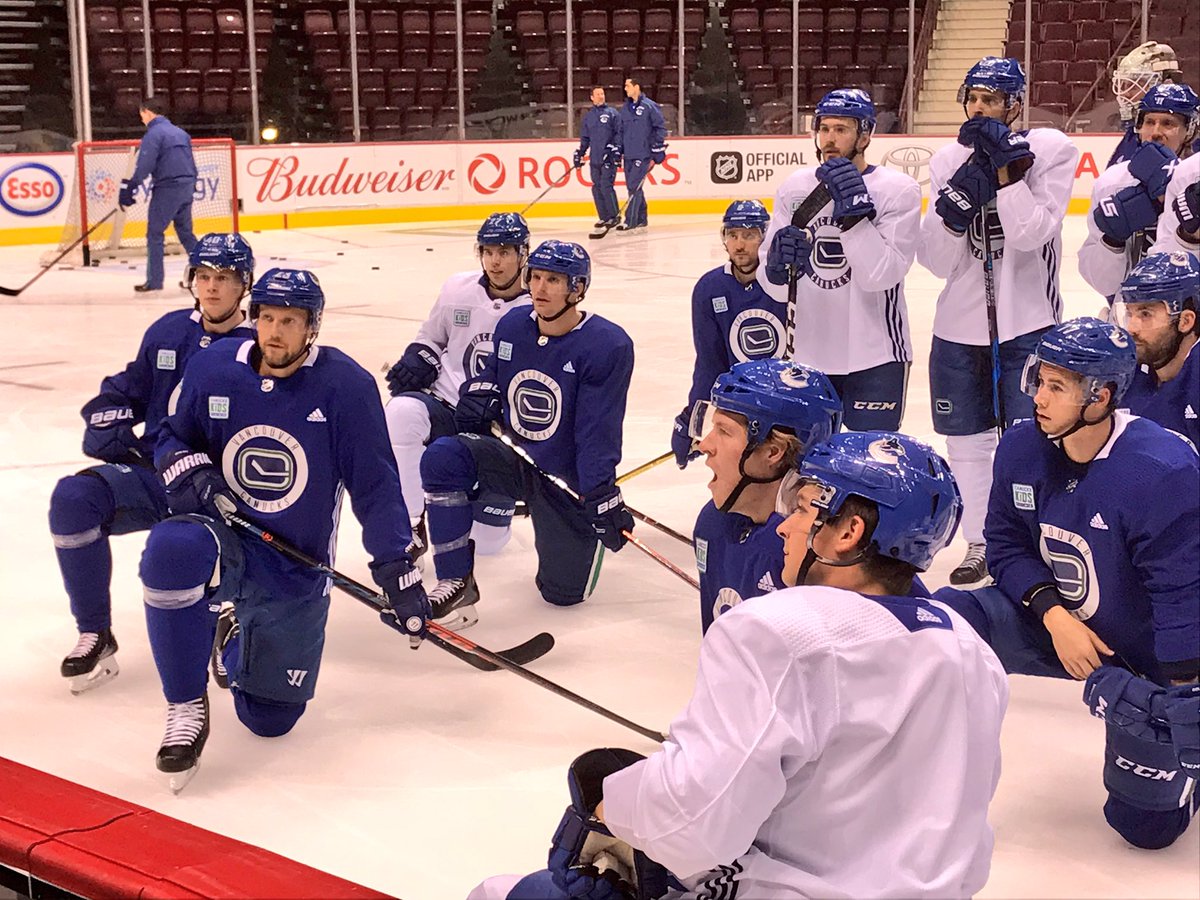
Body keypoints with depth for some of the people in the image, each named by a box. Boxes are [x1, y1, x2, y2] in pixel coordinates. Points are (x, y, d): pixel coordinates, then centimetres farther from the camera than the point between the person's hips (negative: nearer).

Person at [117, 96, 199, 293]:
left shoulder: (154, 134, -10)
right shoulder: (180, 132, 15)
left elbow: (144, 167, -17)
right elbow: (191, 165, 19)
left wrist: (129, 188, -14)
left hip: (167, 188, -8)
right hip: (186, 188, 8)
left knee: (154, 233, -1)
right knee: (185, 232, 16)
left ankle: (154, 280, -1)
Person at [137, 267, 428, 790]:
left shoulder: (345, 386, -12)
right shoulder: (214, 368, -5)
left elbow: (375, 485, -9)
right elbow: (173, 436, 11)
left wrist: (397, 571, -13)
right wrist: (187, 469, -13)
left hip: (296, 568, 0)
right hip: (222, 538, 0)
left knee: (271, 720, 4)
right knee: (171, 551, -38)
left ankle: (237, 637, 40)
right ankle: (186, 707, -18)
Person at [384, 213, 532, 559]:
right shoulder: (458, 289, 2)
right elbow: (430, 338, 17)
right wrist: (415, 361, -3)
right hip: (446, 410, 1)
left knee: (488, 540, -6)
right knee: (401, 412, -35)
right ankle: (409, 527, -20)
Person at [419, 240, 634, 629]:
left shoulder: (608, 345, -18)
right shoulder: (511, 326, -2)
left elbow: (598, 433, -20)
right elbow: (492, 376, 18)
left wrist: (602, 499, -23)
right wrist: (478, 398, -5)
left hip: (566, 479, -4)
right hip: (512, 457, 4)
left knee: (565, 592, 0)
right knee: (441, 458, -26)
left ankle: (580, 538, 37)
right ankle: (456, 583, -17)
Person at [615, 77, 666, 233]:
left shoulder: (650, 106, -6)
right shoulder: (625, 108, 14)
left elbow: (661, 127, -5)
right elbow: (620, 130, 20)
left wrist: (658, 149, -9)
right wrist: (617, 151, 15)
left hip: (644, 154, -7)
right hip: (629, 154, 7)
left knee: (634, 186, -13)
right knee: (633, 187, 9)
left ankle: (630, 221, -12)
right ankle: (641, 219, 19)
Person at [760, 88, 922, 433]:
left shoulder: (898, 190, -7)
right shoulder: (794, 188, 5)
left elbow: (882, 275, -18)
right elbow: (771, 286, 3)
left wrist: (855, 214, -26)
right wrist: (778, 267, -19)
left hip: (875, 357, -4)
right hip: (807, 355, 4)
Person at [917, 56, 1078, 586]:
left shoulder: (1050, 150, -8)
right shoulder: (949, 161, 1)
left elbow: (1032, 234, -19)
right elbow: (936, 261, -3)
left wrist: (1004, 167, -22)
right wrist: (955, 205, -20)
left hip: (1028, 323, -3)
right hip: (960, 324, 4)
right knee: (967, 442, 12)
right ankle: (979, 545, 28)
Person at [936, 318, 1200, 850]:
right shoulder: (1021, 448, -12)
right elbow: (1006, 547, -3)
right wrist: (1054, 616, -20)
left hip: (1146, 652, -4)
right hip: (1053, 623, 4)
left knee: (1145, 822, 1)